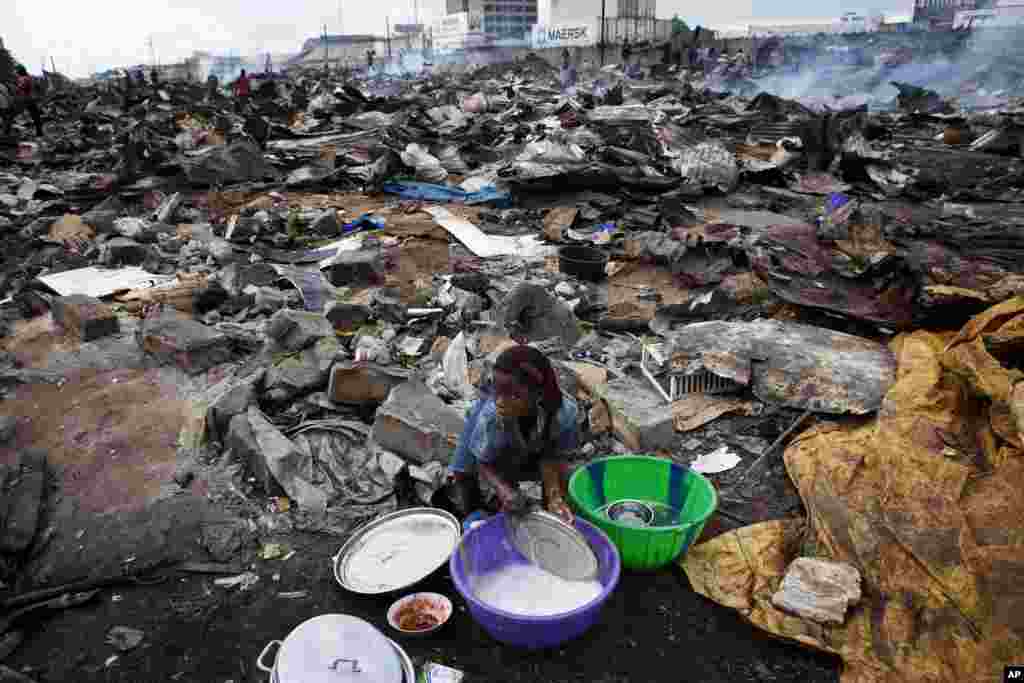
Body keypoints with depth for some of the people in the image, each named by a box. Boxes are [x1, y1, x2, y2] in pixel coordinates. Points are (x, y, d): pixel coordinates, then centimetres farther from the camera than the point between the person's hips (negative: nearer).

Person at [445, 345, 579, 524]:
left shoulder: (563, 411, -39)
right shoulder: (490, 417, -41)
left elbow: (550, 459, -22)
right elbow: (484, 465, -24)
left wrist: (555, 498, -35)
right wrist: (505, 492, -41)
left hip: (533, 449, 2)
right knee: (469, 508, -4)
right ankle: (457, 480, 26)